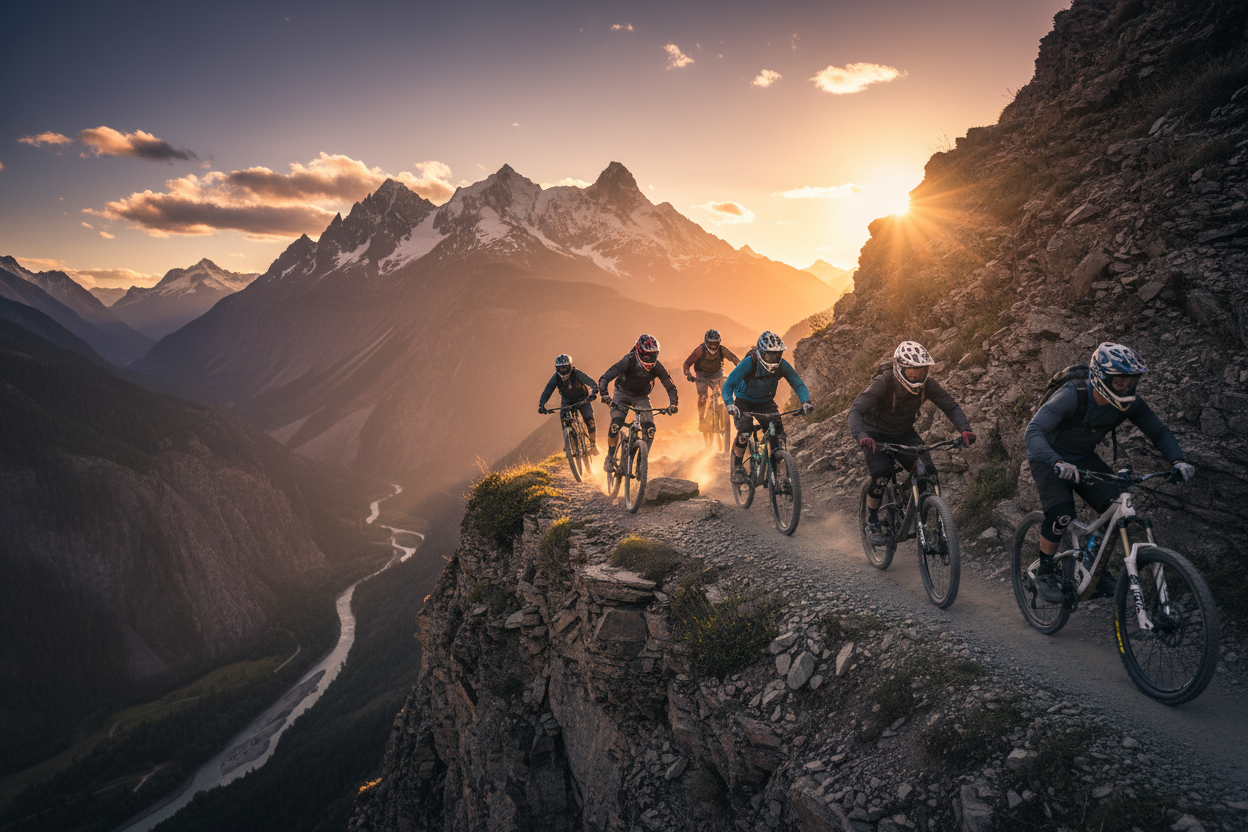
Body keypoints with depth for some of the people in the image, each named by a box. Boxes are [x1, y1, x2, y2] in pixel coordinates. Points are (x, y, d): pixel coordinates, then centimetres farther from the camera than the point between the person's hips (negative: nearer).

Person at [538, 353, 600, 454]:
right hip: (567, 401, 3)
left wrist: (593, 393, -54)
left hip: (582, 399, -2)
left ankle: (593, 444, -7)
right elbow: (547, 392, -21)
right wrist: (541, 405, -36)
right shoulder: (556, 378, -20)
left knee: (589, 418, -20)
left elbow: (593, 384, -33)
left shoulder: (577, 374, -28)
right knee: (565, 419, -18)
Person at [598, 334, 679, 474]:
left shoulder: (657, 367, -22)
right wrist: (605, 396, -49)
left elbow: (671, 387, -12)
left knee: (650, 429, -19)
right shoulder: (628, 361, -30)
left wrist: (672, 404, -29)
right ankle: (610, 458, -4)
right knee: (615, 426, -24)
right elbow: (604, 379, -32)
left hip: (642, 397, 2)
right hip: (623, 394, -2)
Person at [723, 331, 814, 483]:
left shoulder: (782, 365, -20)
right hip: (744, 400, -3)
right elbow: (728, 385, -33)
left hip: (765, 401, 3)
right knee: (744, 432, -27)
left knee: (778, 431, -14)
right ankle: (737, 466, -5)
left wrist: (805, 401, -33)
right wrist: (730, 405, -51)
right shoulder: (749, 363, -30)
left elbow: (798, 384, -14)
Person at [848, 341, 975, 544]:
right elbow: (856, 411, -39)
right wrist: (861, 436, -58)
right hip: (876, 435, -4)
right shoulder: (882, 383, -31)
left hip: (904, 434, 4)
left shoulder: (927, 384, -19)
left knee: (928, 473, -17)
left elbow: (951, 406, -15)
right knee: (881, 474, -28)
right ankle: (872, 523, -7)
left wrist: (965, 429, -35)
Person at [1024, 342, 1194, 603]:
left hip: (1084, 458, 6)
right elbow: (1032, 432, -40)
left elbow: (1159, 431, -2)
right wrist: (1058, 463, -57)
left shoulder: (1129, 403, -14)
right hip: (1049, 459, -5)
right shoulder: (1071, 397, -32)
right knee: (1061, 514, -27)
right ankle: (1044, 571, -4)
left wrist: (1177, 461, -21)